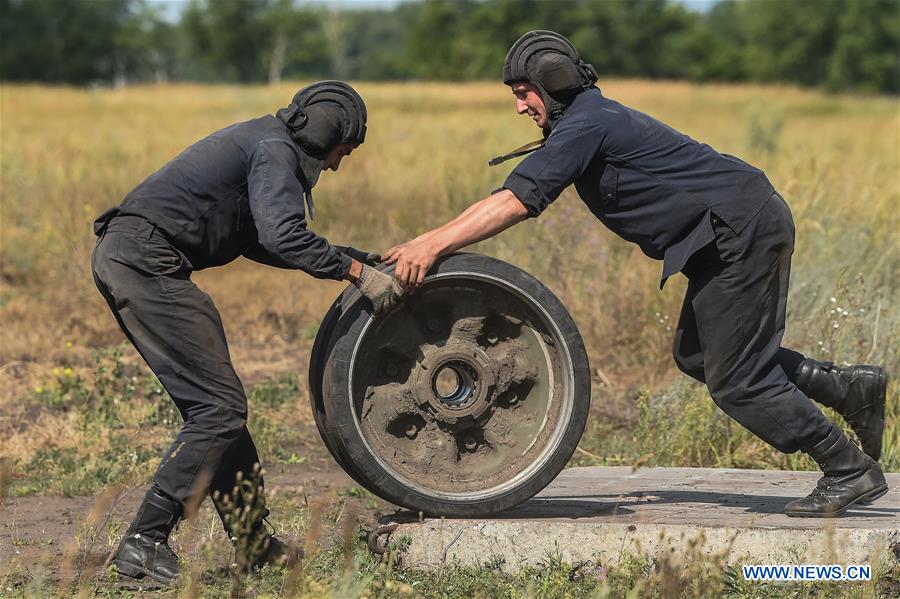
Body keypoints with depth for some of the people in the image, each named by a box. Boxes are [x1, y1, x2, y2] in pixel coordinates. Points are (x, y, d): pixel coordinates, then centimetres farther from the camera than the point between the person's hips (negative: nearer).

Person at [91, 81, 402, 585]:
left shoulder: (258, 141, 24)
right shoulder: (274, 151, -6)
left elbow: (256, 238, 30)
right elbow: (283, 236, -22)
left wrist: (352, 257, 28)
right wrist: (357, 272, -15)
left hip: (121, 256, 11)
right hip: (146, 262, -11)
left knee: (216, 403, 14)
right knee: (219, 407, -10)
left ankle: (253, 544, 19)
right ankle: (144, 543, -13)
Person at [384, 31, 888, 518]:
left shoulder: (587, 125, -15)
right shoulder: (592, 119, 16)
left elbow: (518, 202, -25)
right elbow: (515, 195, 17)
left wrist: (433, 245, -25)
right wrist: (430, 242, 9)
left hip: (746, 229, -10)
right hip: (732, 234, 10)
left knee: (736, 380, -6)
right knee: (696, 354, 18)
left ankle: (851, 471, 3)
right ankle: (848, 387, 20)